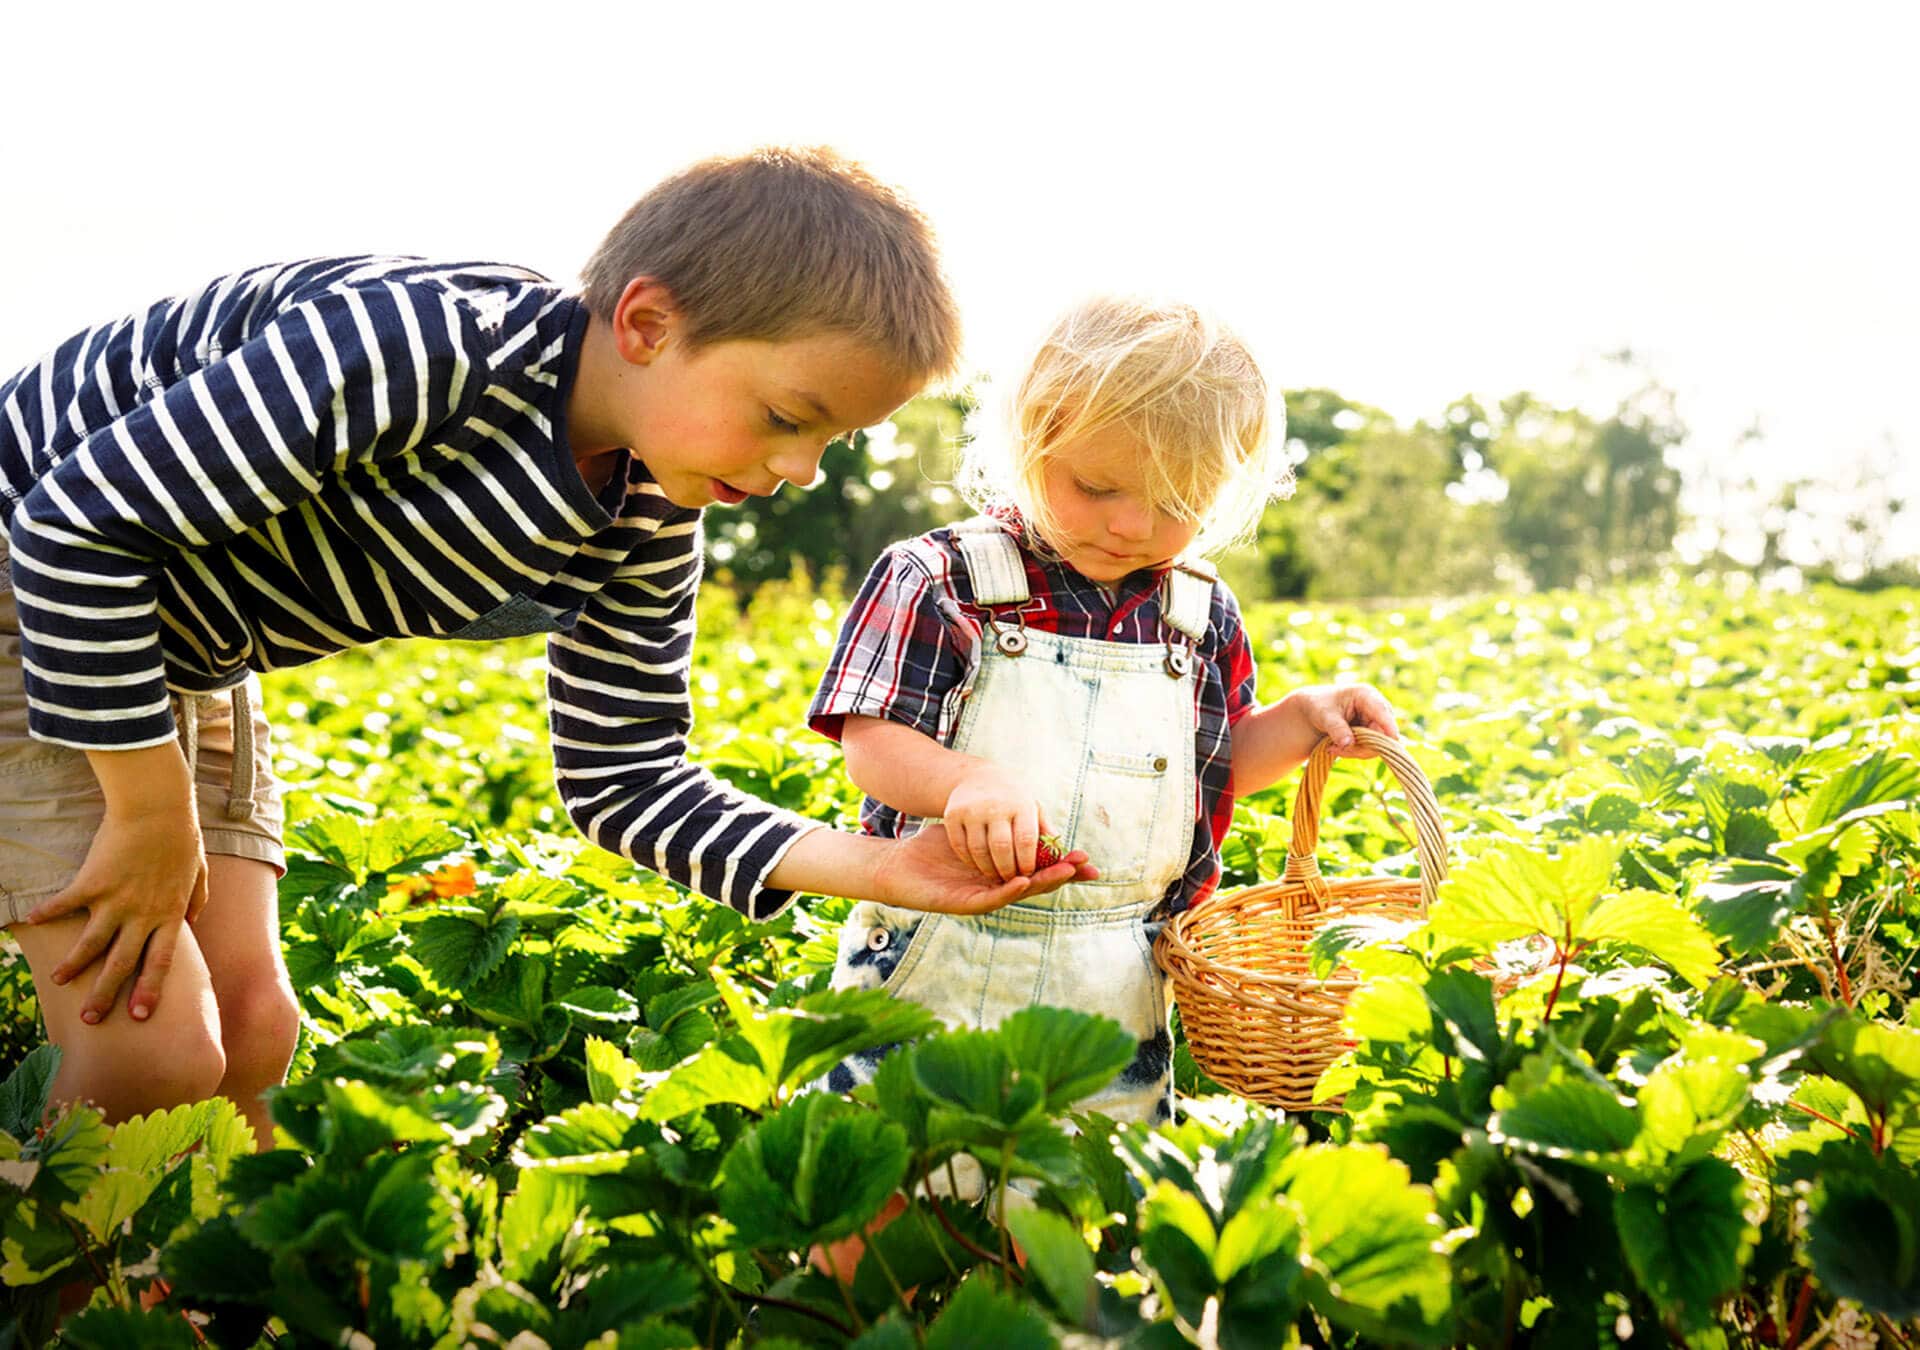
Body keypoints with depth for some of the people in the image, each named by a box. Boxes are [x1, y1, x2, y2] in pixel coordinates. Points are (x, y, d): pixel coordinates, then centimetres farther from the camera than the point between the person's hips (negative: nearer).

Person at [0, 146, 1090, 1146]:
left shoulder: (650, 534, -10)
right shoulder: (421, 342, -35)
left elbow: (624, 775, -3)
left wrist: (870, 867, -17)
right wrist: (151, 821, -23)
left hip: (180, 651, 7)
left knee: (253, 1029, 4)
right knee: (157, 1052, -12)